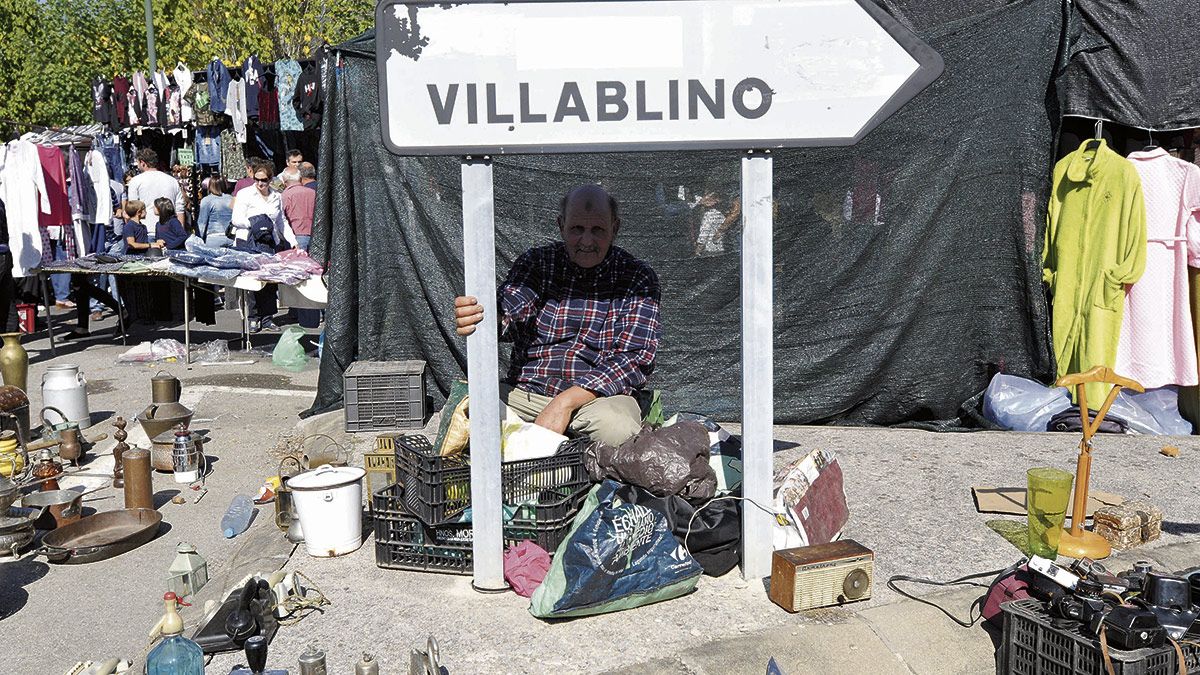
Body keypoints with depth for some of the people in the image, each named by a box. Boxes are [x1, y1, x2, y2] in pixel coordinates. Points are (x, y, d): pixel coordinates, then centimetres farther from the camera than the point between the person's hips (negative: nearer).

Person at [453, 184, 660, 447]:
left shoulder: (637, 278, 1)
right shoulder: (536, 262, 7)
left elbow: (635, 359, -8)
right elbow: (509, 311, -12)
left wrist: (566, 401, -20)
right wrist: (481, 317, -39)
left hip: (599, 394, -1)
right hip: (524, 391, 2)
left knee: (615, 427, -36)